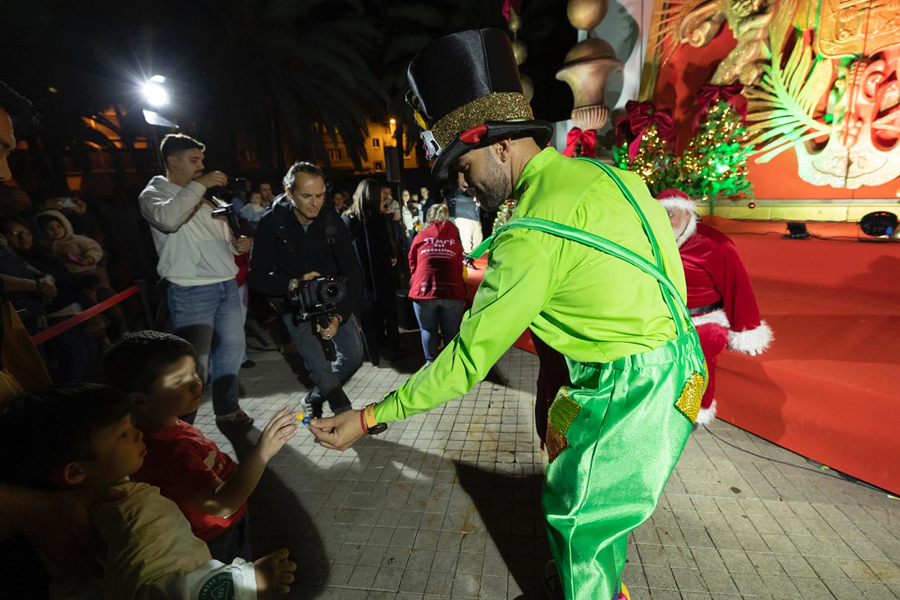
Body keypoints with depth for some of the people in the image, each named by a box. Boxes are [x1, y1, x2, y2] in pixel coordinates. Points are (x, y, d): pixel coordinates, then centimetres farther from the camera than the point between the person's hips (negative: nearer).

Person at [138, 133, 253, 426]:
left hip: (227, 284, 7)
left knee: (232, 348, 14)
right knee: (194, 362, -7)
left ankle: (227, 407, 32)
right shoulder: (153, 194, -1)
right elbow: (168, 218, -26)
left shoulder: (204, 194, 19)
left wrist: (237, 244, 2)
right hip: (192, 292, -7)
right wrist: (200, 184, -19)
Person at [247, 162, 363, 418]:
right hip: (297, 306, -2)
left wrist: (339, 316, -29)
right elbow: (256, 277, -18)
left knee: (353, 356, 0)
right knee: (320, 367, -9)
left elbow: (352, 274, -17)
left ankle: (315, 397, 27)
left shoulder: (332, 222, -14)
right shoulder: (272, 224, -18)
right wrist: (294, 284, -38)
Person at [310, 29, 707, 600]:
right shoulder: (602, 171, 3)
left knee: (578, 515, 9)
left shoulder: (532, 233, -24)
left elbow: (468, 360, -21)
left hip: (634, 388, -9)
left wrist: (370, 417, -13)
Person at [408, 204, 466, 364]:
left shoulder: (420, 237, 10)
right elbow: (460, 267, 16)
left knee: (428, 329, 15)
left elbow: (412, 265, 18)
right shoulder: (454, 238, 12)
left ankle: (431, 362, 21)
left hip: (424, 289, 0)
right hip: (452, 290, 1)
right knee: (451, 331, 13)